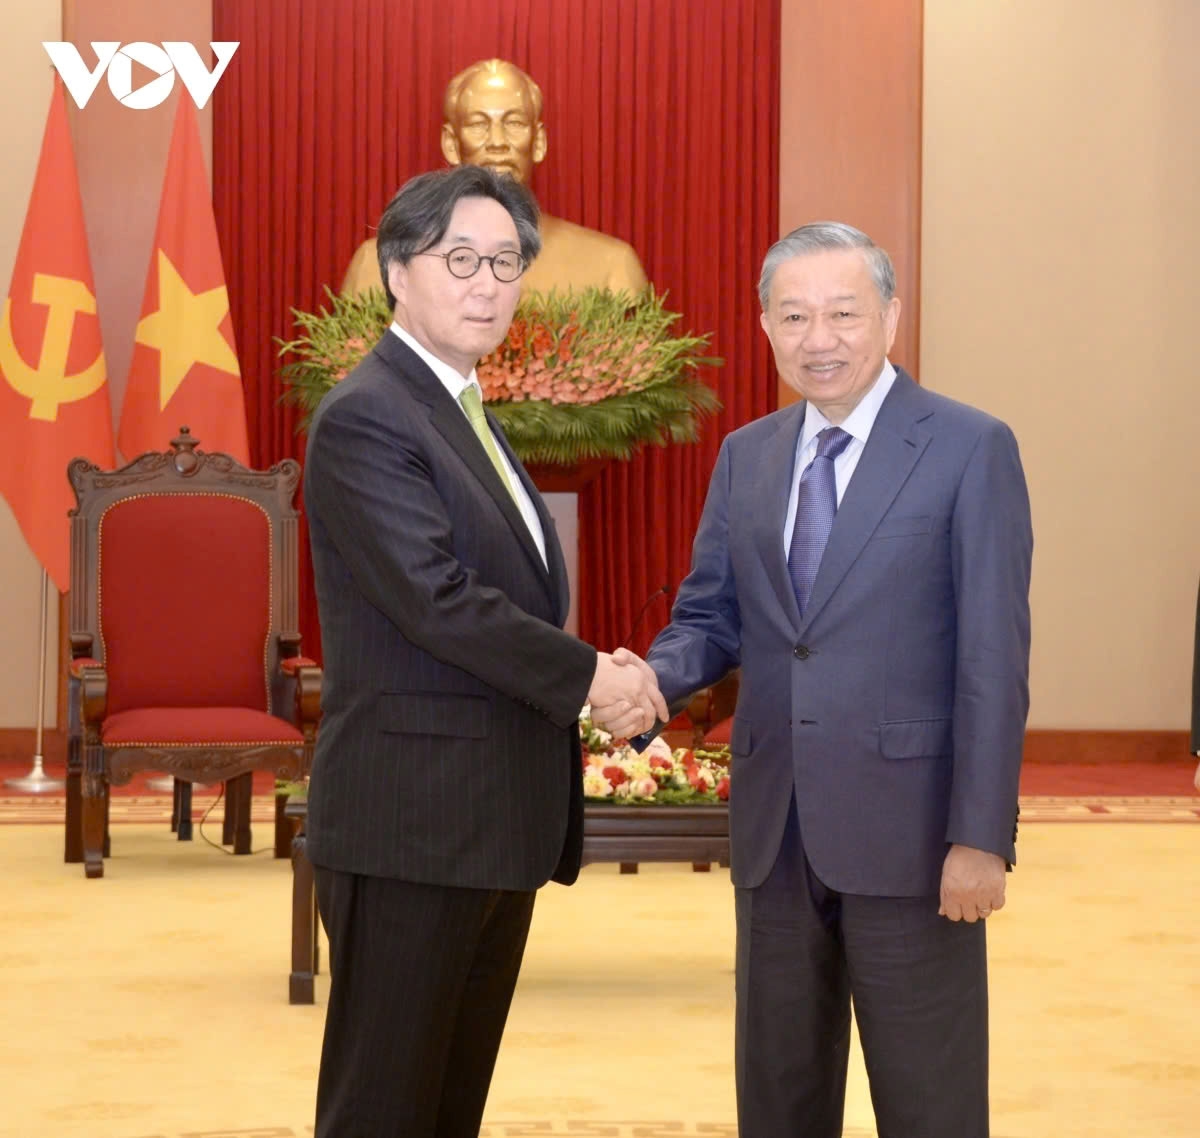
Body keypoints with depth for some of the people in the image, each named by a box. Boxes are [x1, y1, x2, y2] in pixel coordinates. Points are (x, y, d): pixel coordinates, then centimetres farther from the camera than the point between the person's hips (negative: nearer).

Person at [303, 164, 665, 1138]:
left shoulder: (470, 416, 18)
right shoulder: (366, 418, -12)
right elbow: (438, 599, -21)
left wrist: (611, 682, -3)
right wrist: (592, 676, -12)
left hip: (496, 829, 9)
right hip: (414, 825, -9)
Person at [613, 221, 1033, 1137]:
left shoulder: (971, 450, -6)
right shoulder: (746, 457, 10)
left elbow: (993, 660, -10)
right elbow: (710, 616, 12)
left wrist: (980, 836, -15)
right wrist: (656, 680, -11)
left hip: (907, 829, -5)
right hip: (775, 826, 5)